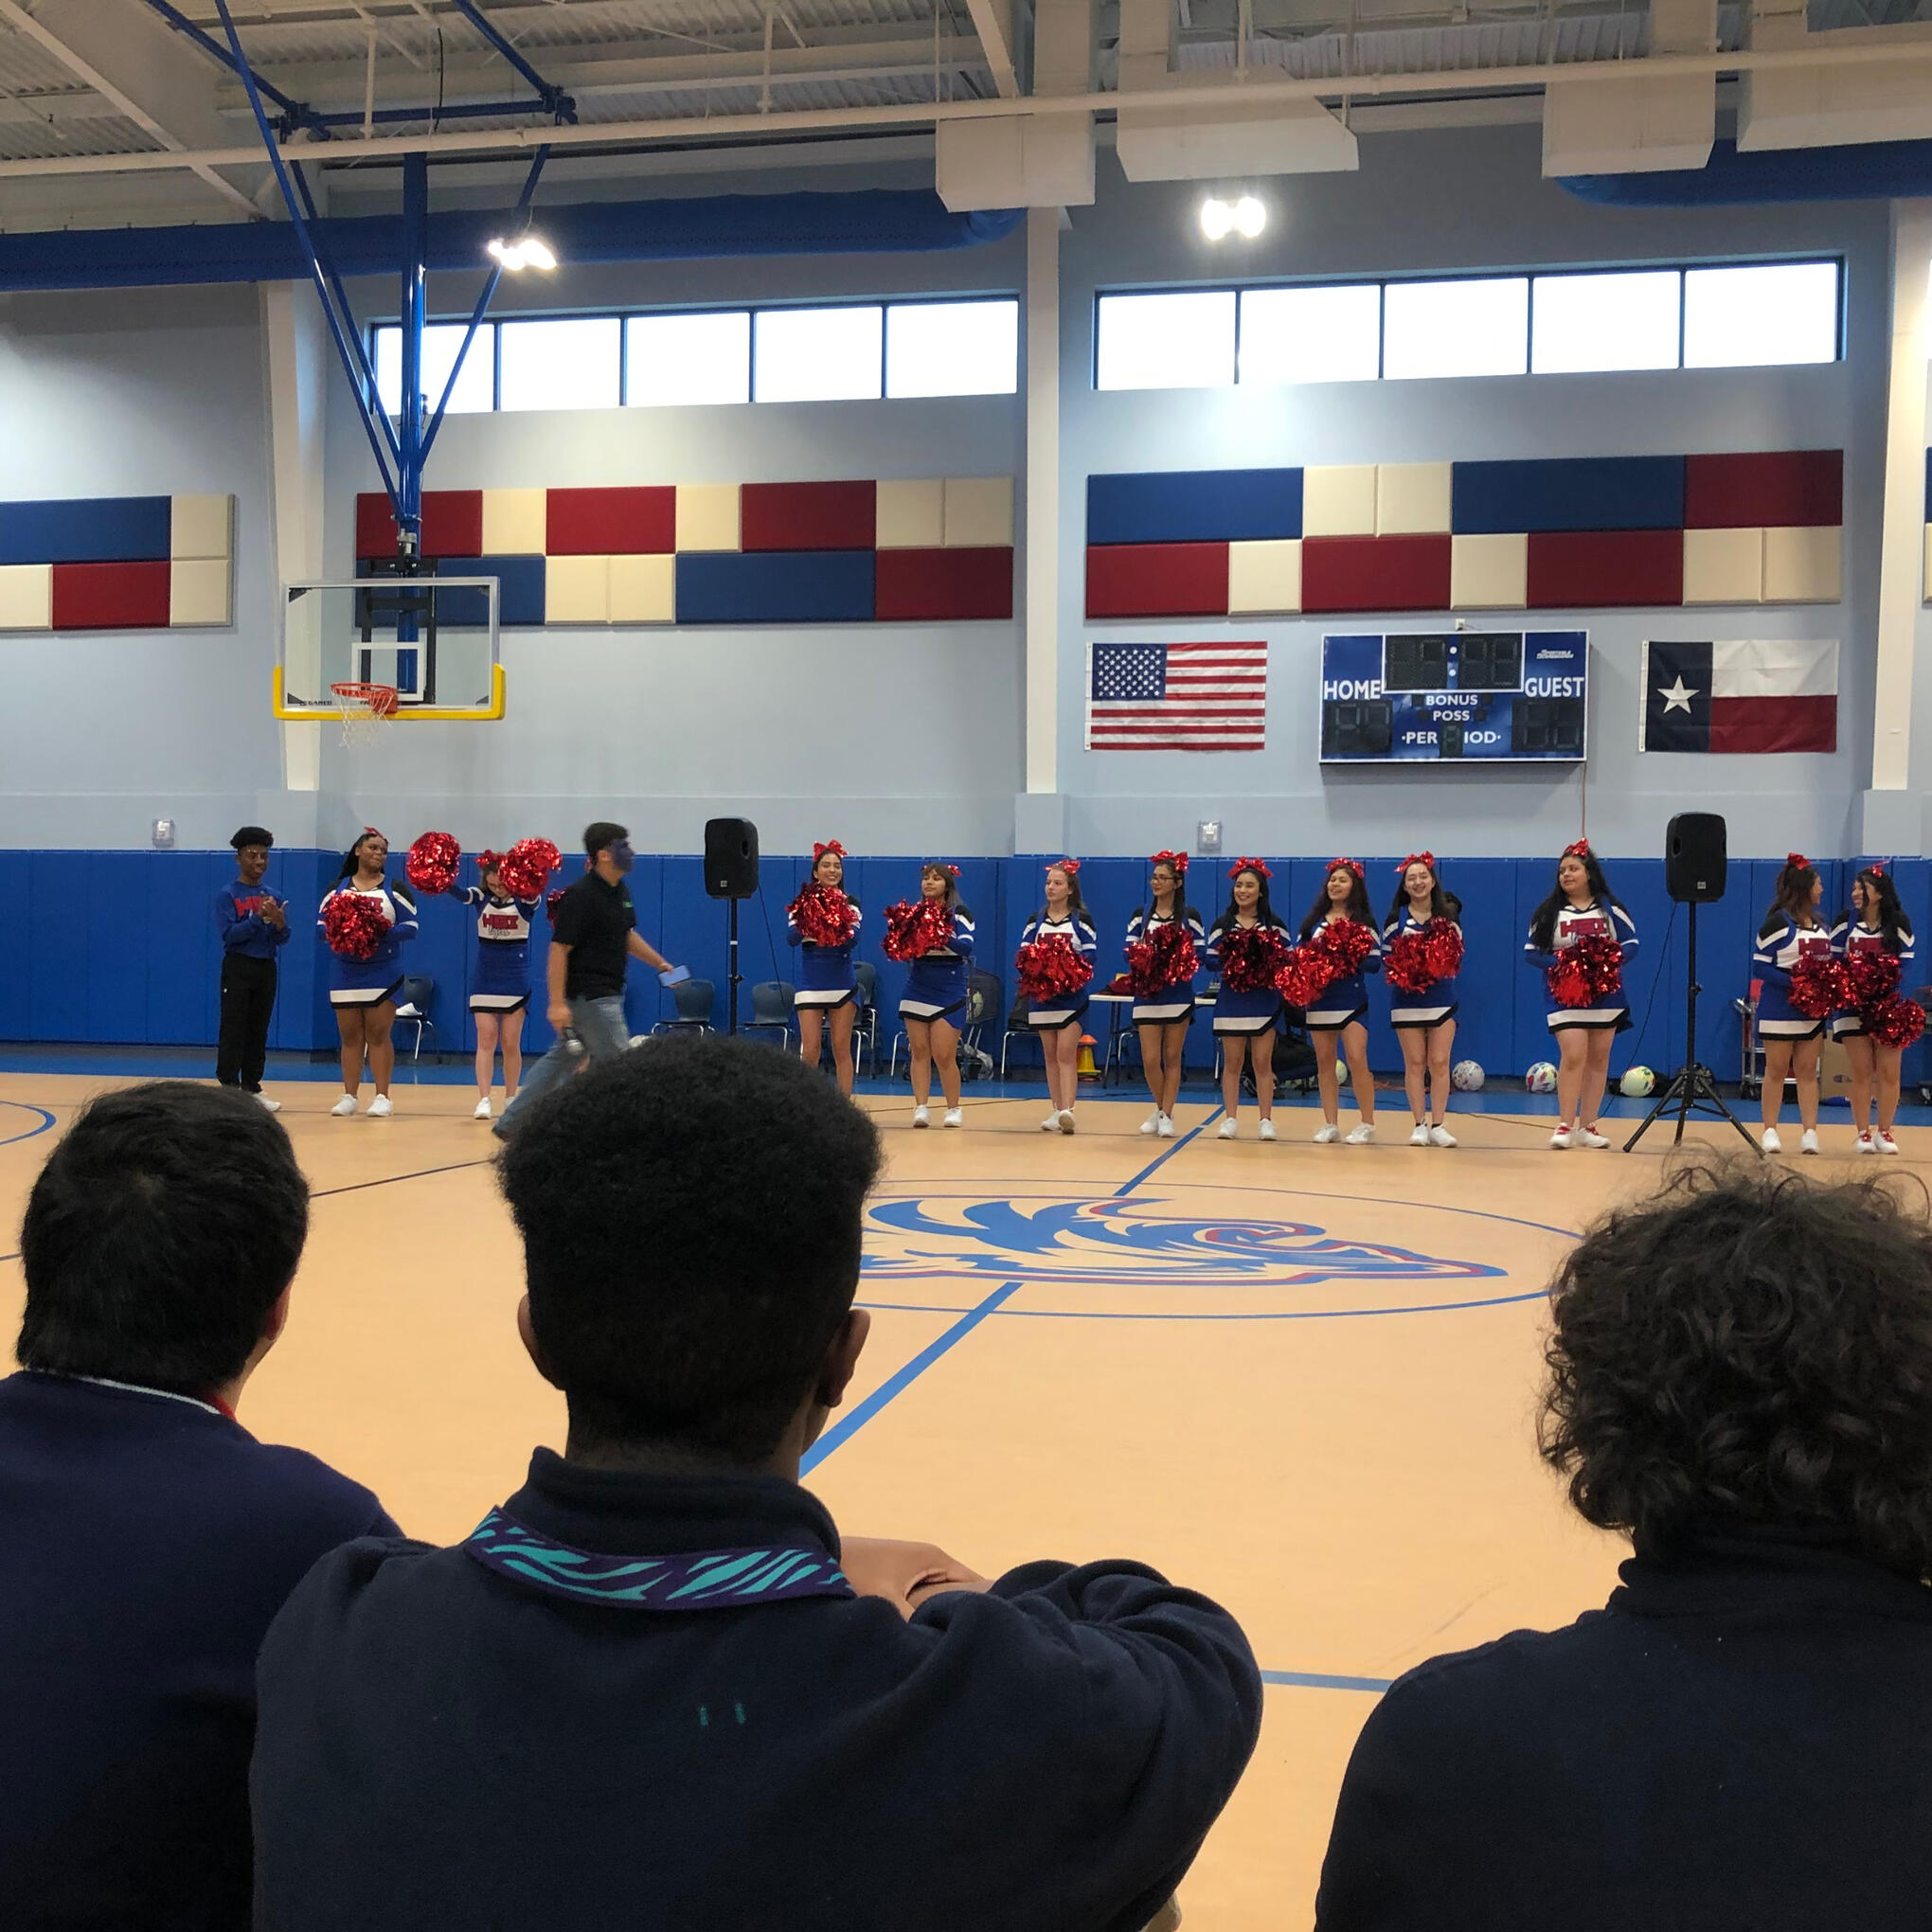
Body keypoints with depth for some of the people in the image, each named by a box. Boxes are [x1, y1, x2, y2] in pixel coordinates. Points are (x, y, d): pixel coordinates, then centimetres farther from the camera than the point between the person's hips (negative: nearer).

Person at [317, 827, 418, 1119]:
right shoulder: (337, 888, 10)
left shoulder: (395, 889, 3)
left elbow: (411, 927, -4)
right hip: (346, 971, 2)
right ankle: (349, 1096, 11)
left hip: (383, 972, -2)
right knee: (350, 1037, 5)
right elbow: (320, 925, 6)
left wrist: (382, 932, -20)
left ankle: (382, 1097, 1)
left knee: (378, 1035, -3)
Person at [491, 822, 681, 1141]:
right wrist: (557, 1003, -22)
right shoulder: (580, 895, -18)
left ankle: (510, 1123, 23)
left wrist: (659, 962, 19)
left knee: (562, 1058, 15)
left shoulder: (620, 891, 10)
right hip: (587, 996, -10)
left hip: (605, 995, 10)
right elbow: (559, 948, -19)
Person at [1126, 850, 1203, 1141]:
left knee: (1172, 1057, 3)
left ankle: (1166, 1116, 10)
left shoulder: (1189, 916, 0)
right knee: (1150, 1059, -1)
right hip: (1148, 993, 2)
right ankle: (1161, 1108, 21)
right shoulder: (1141, 914, 6)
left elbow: (1199, 953, -2)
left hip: (1178, 993, -1)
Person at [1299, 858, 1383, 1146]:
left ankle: (1367, 1124, 0)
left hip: (1352, 1000, -4)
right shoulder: (1314, 920, 11)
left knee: (1356, 1059, -10)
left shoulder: (1363, 921, 0)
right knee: (1324, 1062, 6)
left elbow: (1374, 962, -6)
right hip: (1318, 997, 4)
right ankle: (1330, 1124, 13)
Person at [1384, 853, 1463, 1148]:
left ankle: (1437, 1125, 3)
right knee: (1415, 1063, 1)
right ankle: (1419, 1125, 6)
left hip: (1442, 996, 0)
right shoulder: (1396, 918, 4)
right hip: (1407, 997, 0)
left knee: (1439, 1062, -3)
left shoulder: (1448, 914, 5)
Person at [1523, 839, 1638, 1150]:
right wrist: (1558, 965, -18)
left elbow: (1631, 943, 3)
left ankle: (1587, 1126, 14)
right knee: (1573, 1056, -15)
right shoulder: (1549, 911, 1)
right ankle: (1564, 1125, -8)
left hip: (1605, 994, 2)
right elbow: (1531, 950, 0)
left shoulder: (1609, 909, 3)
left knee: (1598, 1060, 6)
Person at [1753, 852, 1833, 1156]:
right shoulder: (1778, 922, -9)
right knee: (1776, 1071, 2)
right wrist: (1792, 982, -23)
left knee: (1808, 1072, 6)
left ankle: (1810, 1133, 7)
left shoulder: (1819, 923, 11)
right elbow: (1759, 965, -12)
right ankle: (1770, 1131, 9)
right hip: (1779, 1009, -6)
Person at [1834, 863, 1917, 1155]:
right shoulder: (1845, 922, 2)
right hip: (1853, 1005, 0)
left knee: (1888, 1073, 0)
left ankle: (1884, 1132, 12)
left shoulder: (1899, 923, -1)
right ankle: (1863, 1134, 9)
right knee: (1861, 1073, 1)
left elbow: (1906, 962, -2)